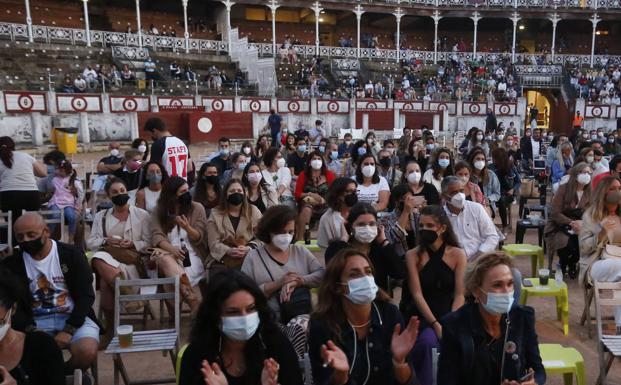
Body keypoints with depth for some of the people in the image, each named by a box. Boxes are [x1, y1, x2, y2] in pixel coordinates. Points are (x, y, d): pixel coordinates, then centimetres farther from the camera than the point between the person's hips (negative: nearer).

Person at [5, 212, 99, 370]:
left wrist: (69, 330, -16)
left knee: (87, 352, -29)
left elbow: (85, 295, -6)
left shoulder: (71, 254, -5)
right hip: (35, 322, 2)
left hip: (73, 318, -2)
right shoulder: (12, 264, 3)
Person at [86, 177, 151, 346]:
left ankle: (111, 329, -20)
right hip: (108, 258, 3)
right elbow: (90, 242, 13)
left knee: (106, 281, -34)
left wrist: (132, 244, -11)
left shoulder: (141, 214, 13)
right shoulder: (100, 216, 20)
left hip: (133, 260, -2)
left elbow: (149, 243, 8)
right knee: (99, 259, -38)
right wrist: (106, 241, -6)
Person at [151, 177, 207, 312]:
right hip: (170, 253, 1)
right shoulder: (159, 211, 8)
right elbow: (156, 236, -5)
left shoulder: (197, 208, 5)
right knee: (164, 258, -36)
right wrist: (171, 249, -26)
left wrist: (187, 228, -23)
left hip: (192, 256, -1)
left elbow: (199, 238, 0)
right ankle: (194, 304, -43)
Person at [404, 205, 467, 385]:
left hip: (449, 315, 1)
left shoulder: (458, 254, 0)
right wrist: (436, 324, -16)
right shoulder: (412, 255, -3)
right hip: (422, 317, -1)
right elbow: (416, 294, -8)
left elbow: (459, 294, -3)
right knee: (428, 341, -29)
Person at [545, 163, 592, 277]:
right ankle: (562, 266, 4)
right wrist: (572, 223, -23)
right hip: (558, 227, -4)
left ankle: (572, 265, 5)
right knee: (569, 245, -32)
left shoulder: (589, 192, 6)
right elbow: (555, 214, -12)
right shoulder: (563, 189, -6)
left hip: (579, 228, 4)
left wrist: (582, 223, -21)